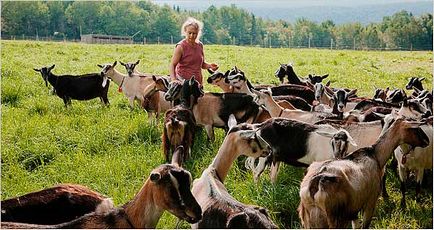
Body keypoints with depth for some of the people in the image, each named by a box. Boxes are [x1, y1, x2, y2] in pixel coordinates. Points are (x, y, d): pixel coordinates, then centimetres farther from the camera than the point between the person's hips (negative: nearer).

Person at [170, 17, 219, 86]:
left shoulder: (200, 45, 7)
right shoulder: (181, 46, -9)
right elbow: (172, 65, -9)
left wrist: (209, 65, -3)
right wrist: (173, 79, -25)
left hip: (198, 82, 6)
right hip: (183, 80, -6)